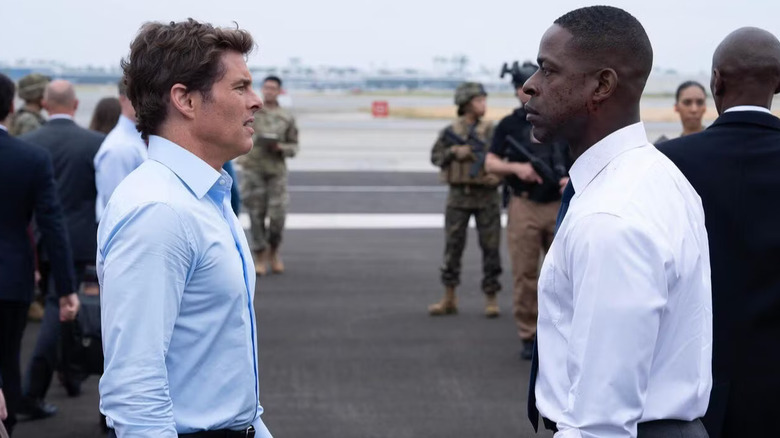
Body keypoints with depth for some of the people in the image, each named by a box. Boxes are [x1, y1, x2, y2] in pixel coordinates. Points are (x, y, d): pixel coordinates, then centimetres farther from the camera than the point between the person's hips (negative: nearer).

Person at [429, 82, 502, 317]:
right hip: (459, 194, 1)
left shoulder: (492, 131, 1)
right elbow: (435, 156, 8)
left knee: (490, 247, 1)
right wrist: (453, 152, -9)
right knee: (453, 246, 5)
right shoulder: (450, 131, 4)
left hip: (486, 195, -1)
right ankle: (449, 299, 15)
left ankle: (491, 298, 10)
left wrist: (499, 176, -16)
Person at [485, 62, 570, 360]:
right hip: (523, 207, -1)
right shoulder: (509, 125, 6)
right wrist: (516, 168, -15)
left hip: (560, 205, 1)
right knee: (524, 274, 0)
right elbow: (490, 163, 3)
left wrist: (573, 178, -10)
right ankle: (528, 335, 8)